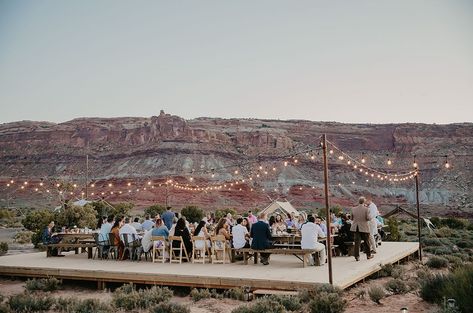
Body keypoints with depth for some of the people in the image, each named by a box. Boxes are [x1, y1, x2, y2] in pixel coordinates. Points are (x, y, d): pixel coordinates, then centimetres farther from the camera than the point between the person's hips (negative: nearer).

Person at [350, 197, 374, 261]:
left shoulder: (353, 209, 0)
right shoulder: (366, 209, -11)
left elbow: (352, 217, 6)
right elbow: (368, 218, -13)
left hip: (356, 228, 2)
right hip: (364, 228, -2)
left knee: (357, 242, 3)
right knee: (366, 242, 13)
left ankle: (357, 256, 2)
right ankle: (368, 255, 25)